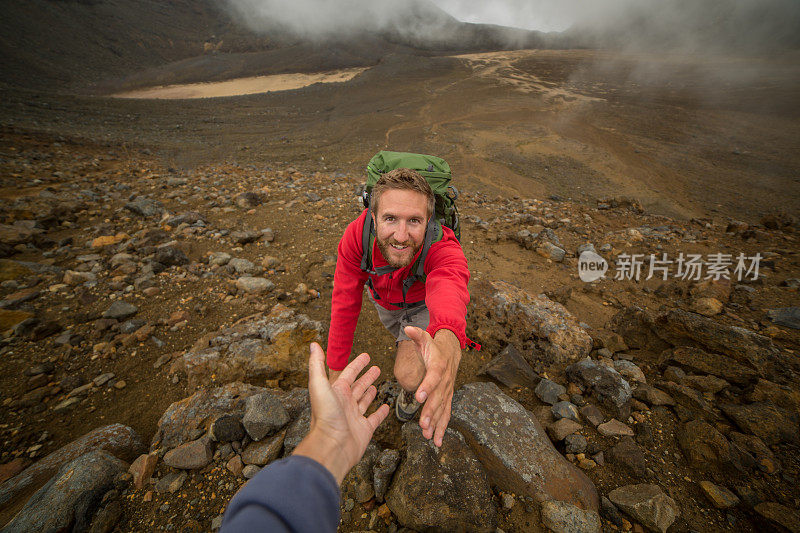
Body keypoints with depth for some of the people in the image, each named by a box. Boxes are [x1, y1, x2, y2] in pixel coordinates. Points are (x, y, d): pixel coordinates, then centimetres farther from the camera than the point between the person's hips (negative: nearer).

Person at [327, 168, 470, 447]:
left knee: (409, 376, -19)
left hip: (424, 301, -3)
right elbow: (345, 306, -28)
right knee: (402, 335, 32)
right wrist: (335, 374, -25)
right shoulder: (356, 235, -35)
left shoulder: (443, 248, -43)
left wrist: (448, 341, -89)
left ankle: (412, 391, 20)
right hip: (383, 296, 3)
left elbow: (448, 287, -66)